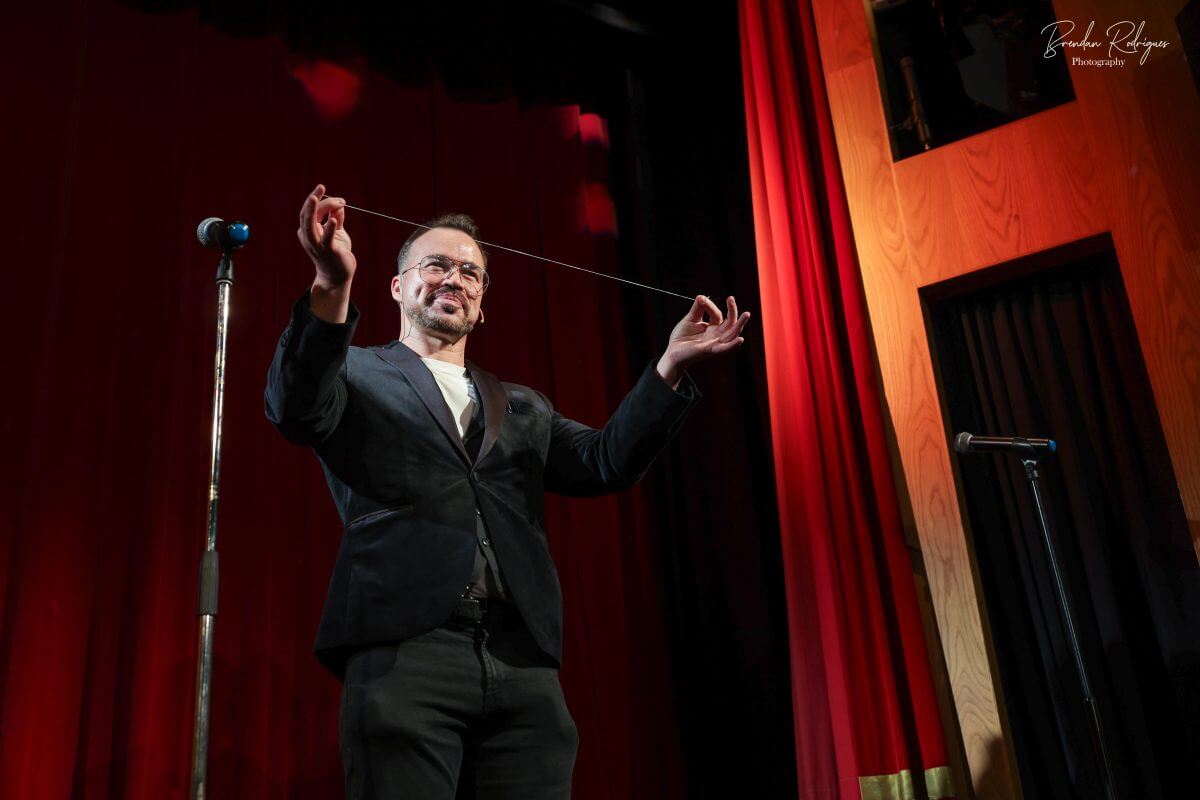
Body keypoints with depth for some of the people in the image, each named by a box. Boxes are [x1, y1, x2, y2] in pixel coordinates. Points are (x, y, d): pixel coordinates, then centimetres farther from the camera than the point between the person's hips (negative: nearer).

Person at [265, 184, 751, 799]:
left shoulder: (523, 408, 26)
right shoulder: (359, 375, 14)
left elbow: (603, 463, 13)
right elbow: (297, 413, -7)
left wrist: (671, 366, 1)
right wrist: (332, 289, -23)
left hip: (524, 664, 4)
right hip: (404, 653, -3)